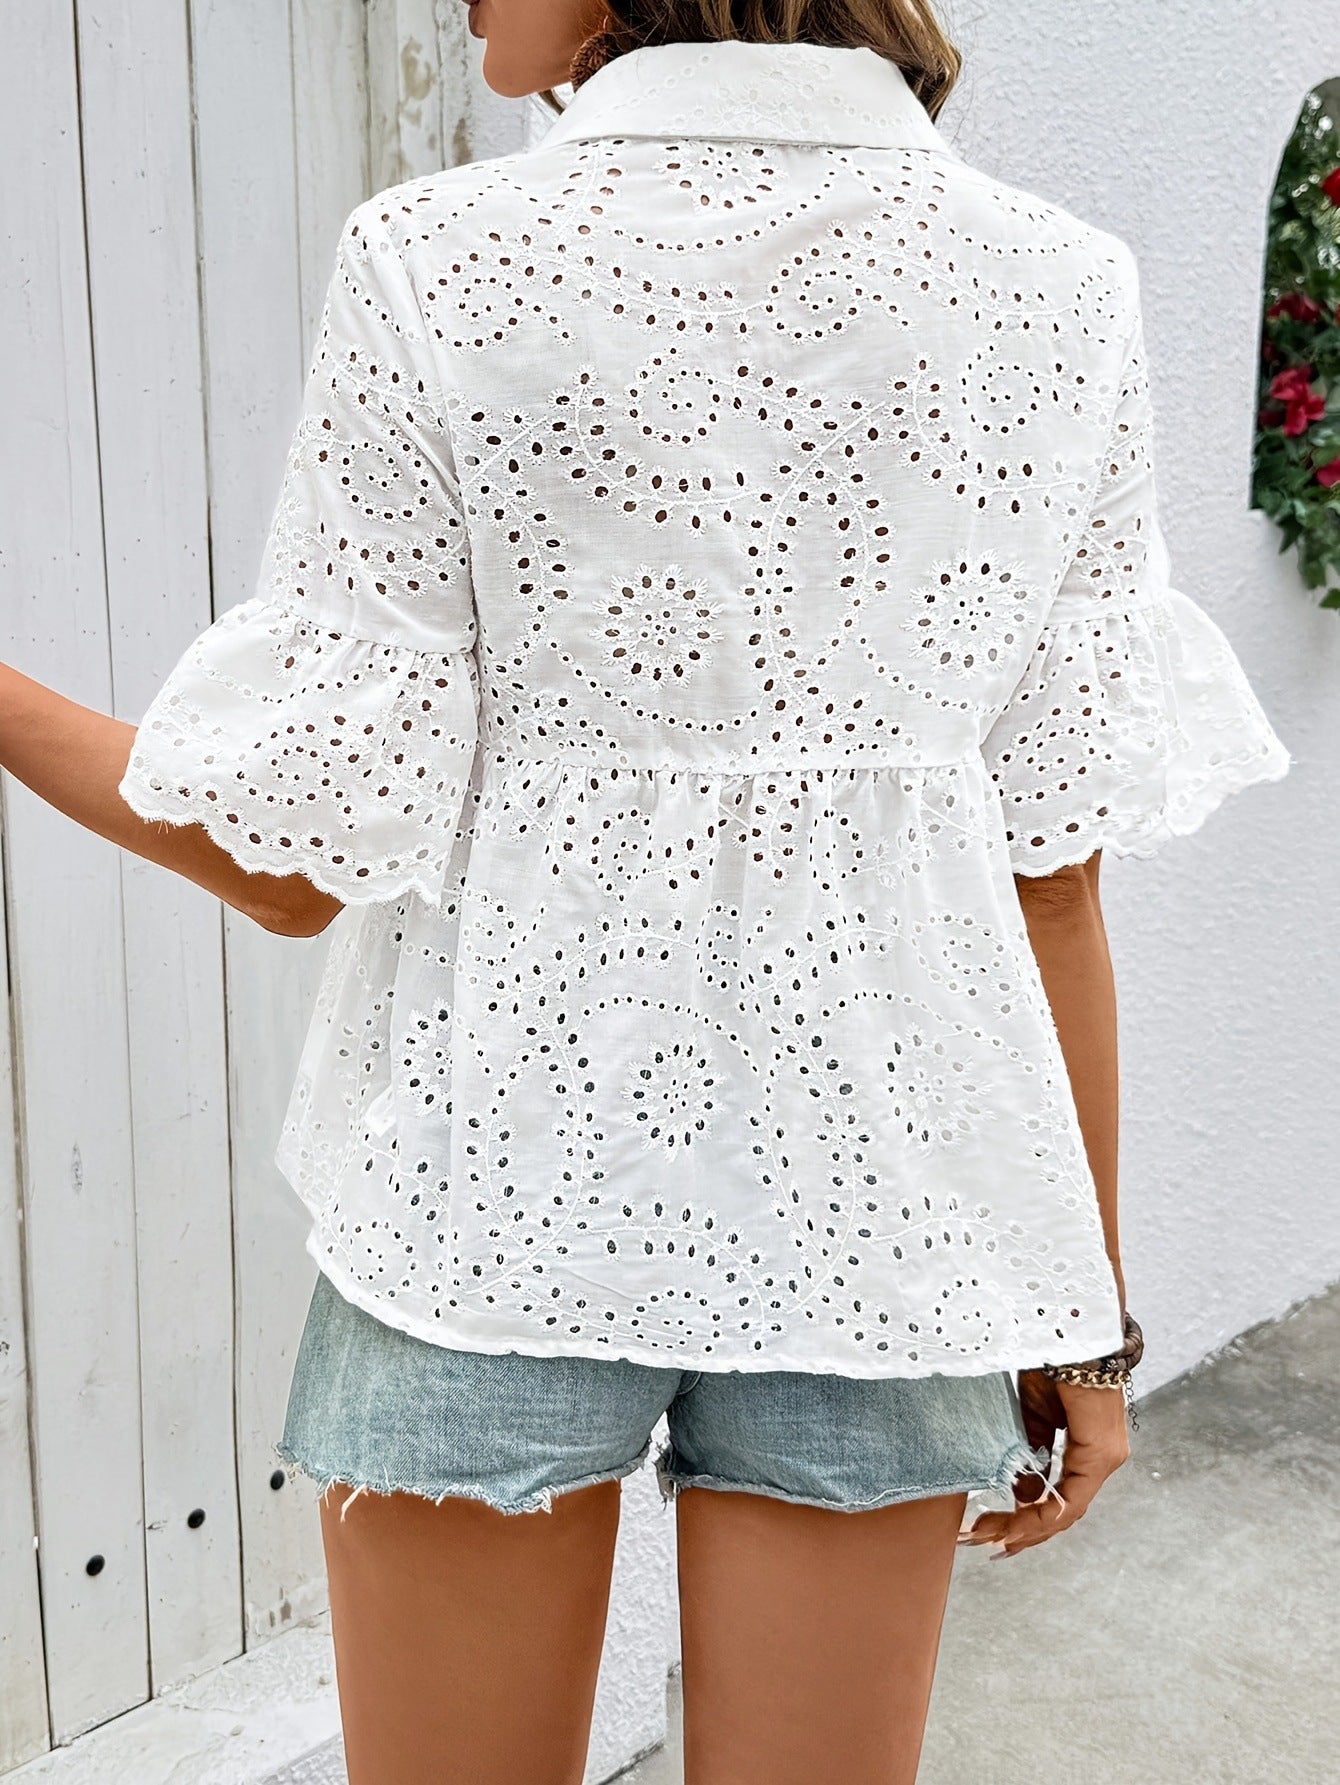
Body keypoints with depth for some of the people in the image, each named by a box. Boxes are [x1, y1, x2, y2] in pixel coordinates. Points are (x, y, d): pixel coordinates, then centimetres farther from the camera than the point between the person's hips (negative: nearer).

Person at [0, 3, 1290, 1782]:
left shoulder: (434, 264, -8)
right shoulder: (1058, 291, -1)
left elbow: (309, 849, -8)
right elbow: (1059, 858, -1)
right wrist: (1092, 1307, 8)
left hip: (501, 1173, -1)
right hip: (870, 1196, 3)